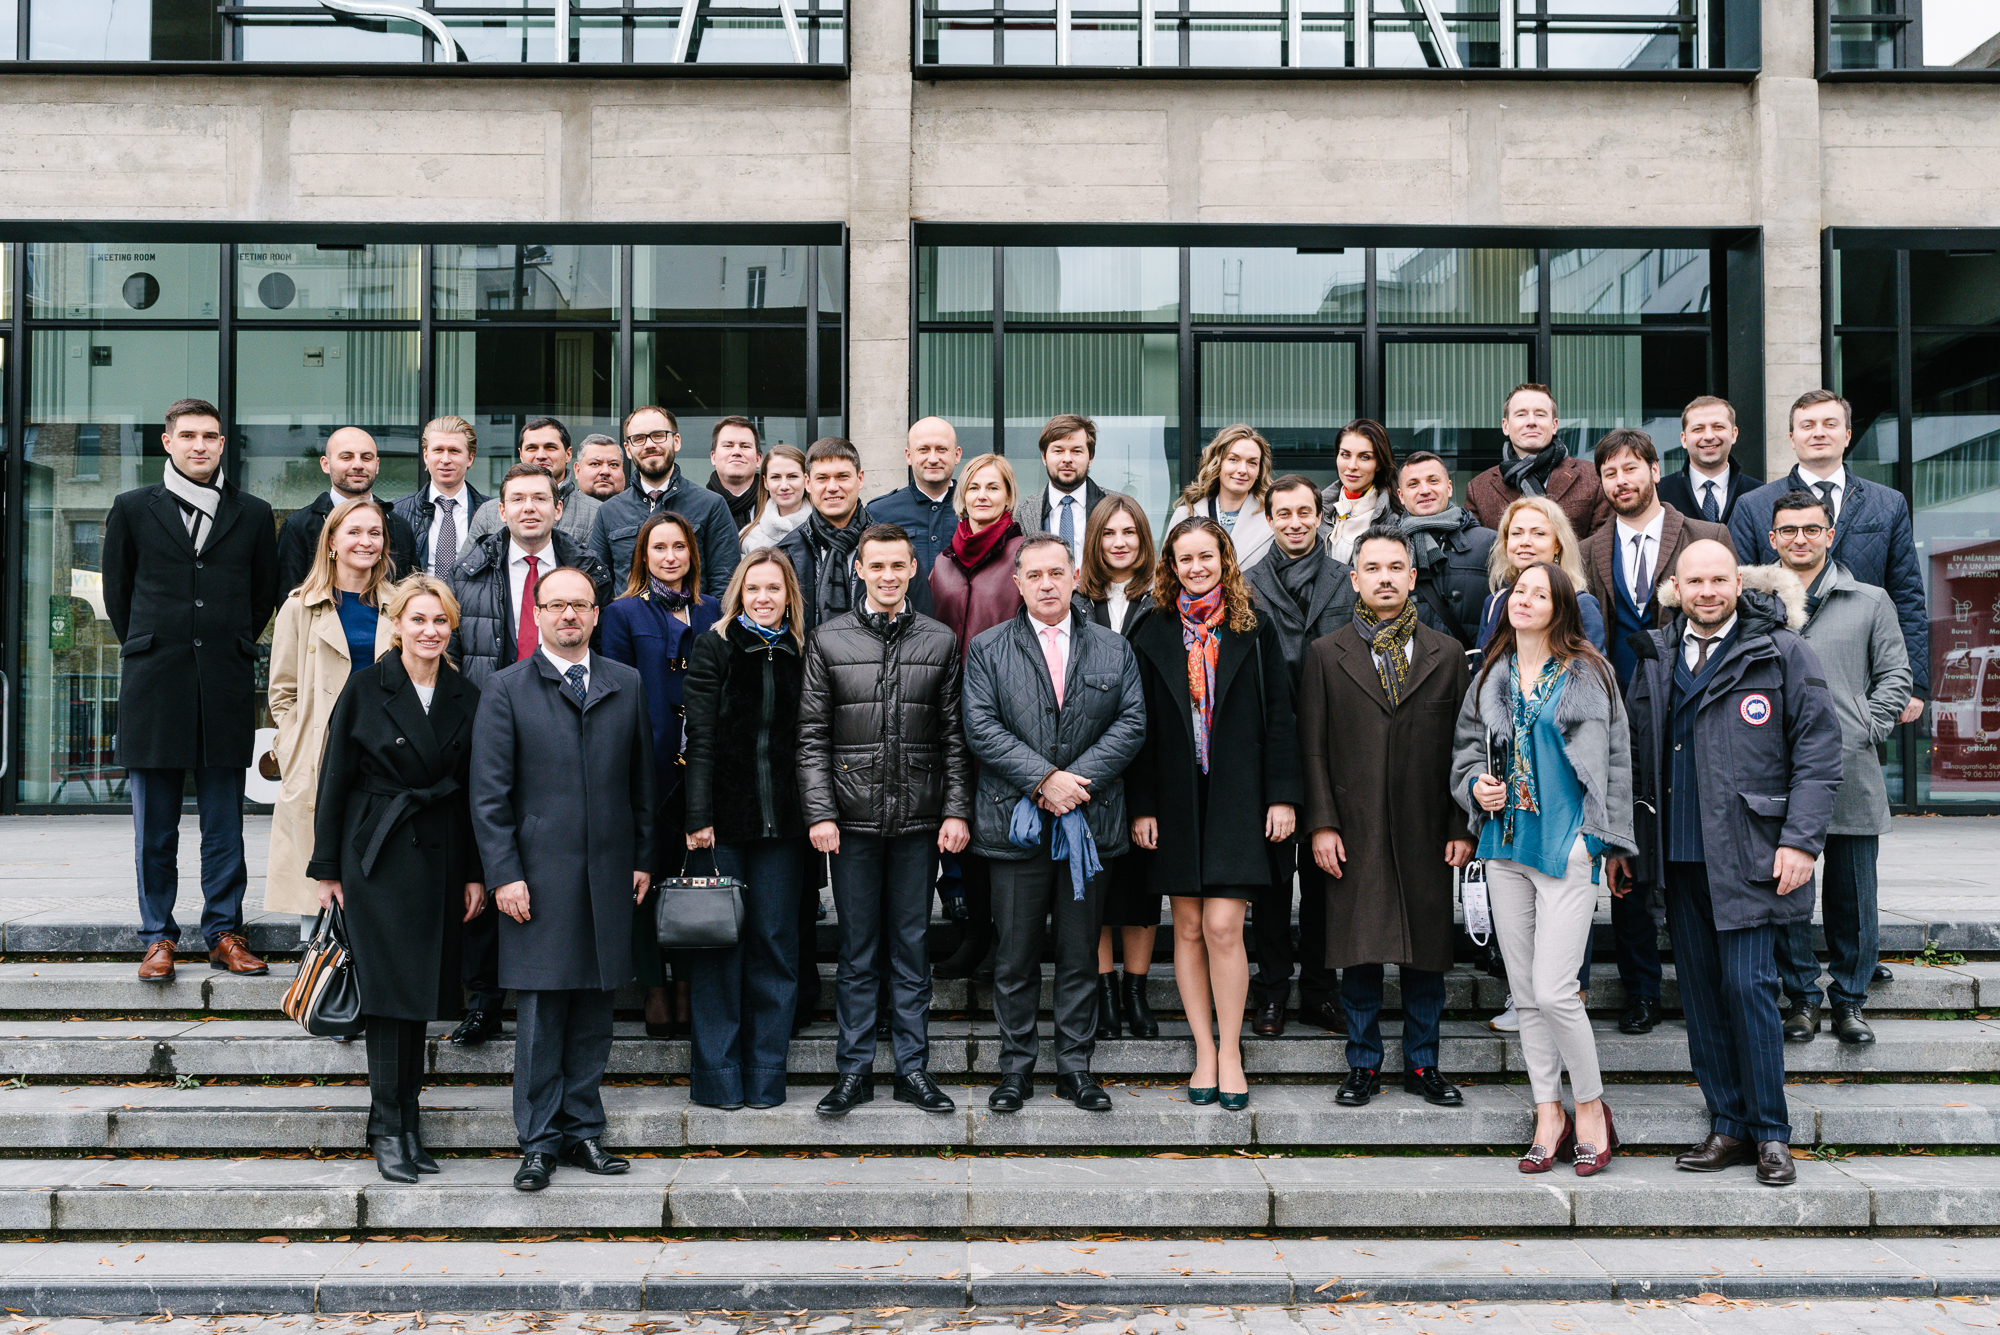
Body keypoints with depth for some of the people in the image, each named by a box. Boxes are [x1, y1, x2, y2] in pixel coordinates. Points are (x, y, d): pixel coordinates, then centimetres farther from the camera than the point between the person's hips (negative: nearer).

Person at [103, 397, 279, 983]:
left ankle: (224, 934, 14)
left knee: (225, 824, 5)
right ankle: (159, 937, 13)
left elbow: (265, 595, 16)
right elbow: (117, 593, 13)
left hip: (227, 688, 1)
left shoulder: (253, 514, 8)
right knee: (154, 827, 4)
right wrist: (151, 652, 11)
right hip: (153, 689, 0)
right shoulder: (133, 509, 6)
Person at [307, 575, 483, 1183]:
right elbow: (335, 779, -1)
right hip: (376, 854, -3)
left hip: (439, 858, 3)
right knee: (390, 989, -5)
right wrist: (327, 867, -2)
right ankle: (387, 1128, 2)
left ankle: (408, 1123, 15)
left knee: (421, 993, 7)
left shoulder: (466, 699, 6)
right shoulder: (365, 687, -3)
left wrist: (476, 873, 5)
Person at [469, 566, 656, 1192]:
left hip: (610, 876, 3)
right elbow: (489, 793, -1)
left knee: (594, 1015, 8)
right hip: (538, 878, -3)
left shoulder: (626, 685, 11)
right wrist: (503, 874, -8)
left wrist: (643, 858, 8)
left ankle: (583, 1129, 19)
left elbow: (643, 780, 14)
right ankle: (541, 1140, 10)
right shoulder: (506, 689, 2)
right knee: (540, 1016, -1)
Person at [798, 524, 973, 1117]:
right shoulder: (828, 640, 4)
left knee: (912, 945, 7)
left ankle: (912, 1067, 16)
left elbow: (954, 735, 6)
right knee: (857, 949, 6)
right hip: (853, 818, -1)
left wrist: (956, 811, -2)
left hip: (918, 820, 1)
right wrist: (820, 813, -7)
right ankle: (855, 1069, 15)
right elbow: (812, 736, 2)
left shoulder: (941, 641, 6)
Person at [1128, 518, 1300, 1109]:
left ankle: (1230, 1052, 5)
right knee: (1188, 929, 6)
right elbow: (1140, 725, 5)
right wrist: (1141, 805, 0)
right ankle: (1205, 1053, 15)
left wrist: (1282, 795, -3)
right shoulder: (1152, 634, 6)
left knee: (1223, 926, -9)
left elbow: (1279, 717, 4)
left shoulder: (1255, 631, 4)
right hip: (1177, 799, 2)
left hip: (1238, 796, -2)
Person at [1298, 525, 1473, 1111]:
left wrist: (1461, 828, 1)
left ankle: (1423, 1064, 20)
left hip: (1426, 835, 1)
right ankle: (1363, 1064, 17)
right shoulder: (1325, 654, 5)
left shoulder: (1447, 654, 8)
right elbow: (1312, 749, 2)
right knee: (1359, 953, 3)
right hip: (1355, 835, -1)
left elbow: (1463, 748, 7)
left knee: (1427, 953, 7)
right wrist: (1321, 824, -6)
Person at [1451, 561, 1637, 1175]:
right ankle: (1549, 1113, 18)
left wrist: (1613, 844, -1)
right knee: (1524, 992, 8)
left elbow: (1615, 760, 1)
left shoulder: (1588, 674, 0)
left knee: (1554, 990, -10)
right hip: (1505, 844, 5)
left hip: (1568, 843, -5)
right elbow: (1465, 748, 19)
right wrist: (1476, 786, -3)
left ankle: (1591, 1105, 10)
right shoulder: (1490, 676, 11)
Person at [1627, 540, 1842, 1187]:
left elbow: (1818, 751, -3)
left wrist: (1800, 840, -10)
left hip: (1748, 855, -4)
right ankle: (1728, 1126, 17)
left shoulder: (1782, 653, -2)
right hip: (1679, 855, 4)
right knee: (1700, 990, 7)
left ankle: (1770, 1134, 6)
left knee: (1747, 984, -8)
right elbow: (1635, 752, 14)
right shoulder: (1655, 657, 11)